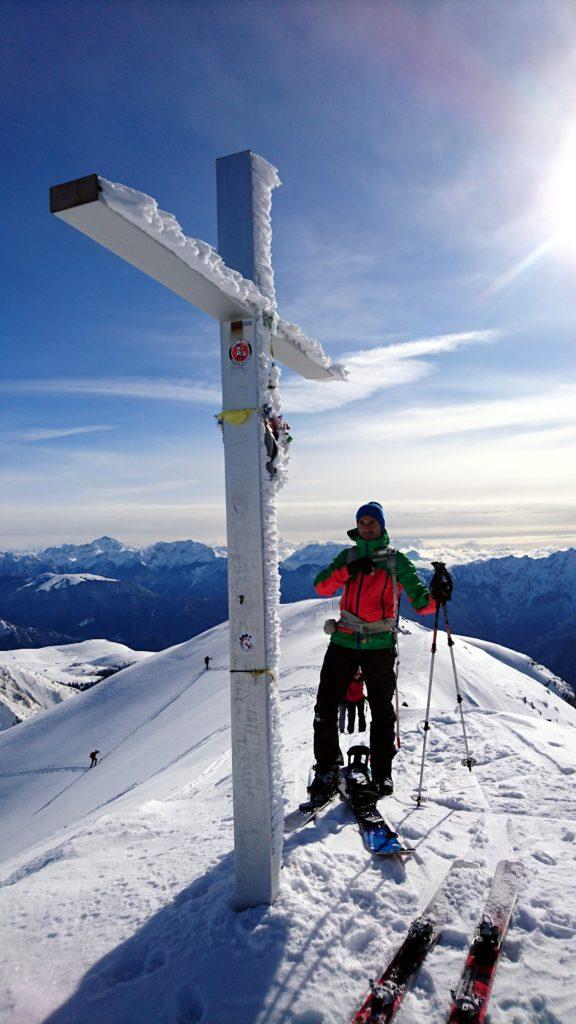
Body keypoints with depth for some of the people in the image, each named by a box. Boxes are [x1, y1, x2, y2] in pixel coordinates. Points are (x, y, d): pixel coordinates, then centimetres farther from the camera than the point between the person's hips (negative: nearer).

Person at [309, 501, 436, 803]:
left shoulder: (396, 560, 3)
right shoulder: (348, 556, 10)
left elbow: (420, 601, -5)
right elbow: (321, 587, -3)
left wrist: (436, 596, -27)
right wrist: (349, 570, -17)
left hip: (379, 645, -2)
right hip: (343, 642, 2)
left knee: (382, 711, 8)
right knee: (325, 707, 2)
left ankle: (382, 773, 24)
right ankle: (327, 769, 18)